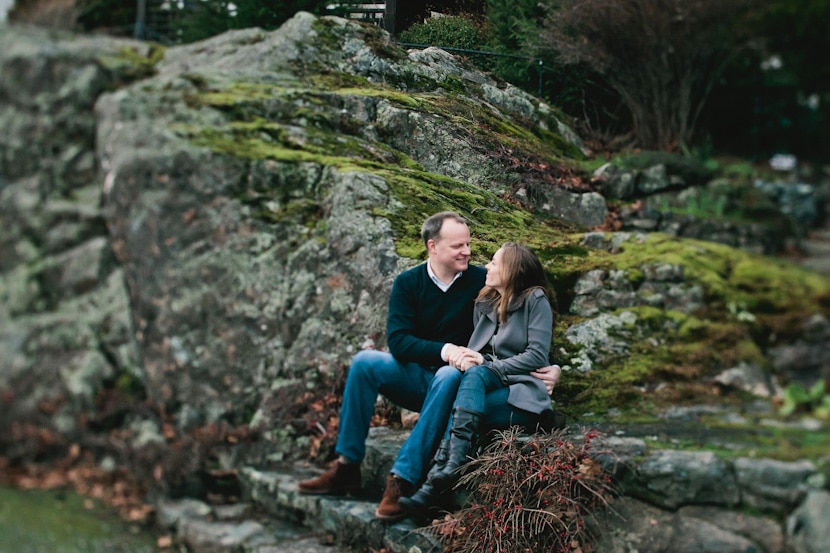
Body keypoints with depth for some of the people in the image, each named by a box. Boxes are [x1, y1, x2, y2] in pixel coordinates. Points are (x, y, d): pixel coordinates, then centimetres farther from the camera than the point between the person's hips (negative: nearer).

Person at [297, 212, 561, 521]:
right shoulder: (408, 283, 0)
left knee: (450, 377, -37)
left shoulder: (482, 282, -3)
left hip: (458, 380, -2)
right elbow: (397, 340, -12)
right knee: (365, 362, -23)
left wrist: (546, 368, -22)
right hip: (416, 378, 2)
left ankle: (404, 478, -39)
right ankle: (346, 467, -20)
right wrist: (445, 350, -27)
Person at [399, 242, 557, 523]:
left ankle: (444, 475, -43)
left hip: (519, 386, -5)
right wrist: (462, 355, -8)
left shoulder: (535, 300, -2)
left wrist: (488, 366, -16)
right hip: (483, 381, 5)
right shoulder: (485, 302, 16)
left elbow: (538, 355, -11)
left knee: (474, 376, -34)